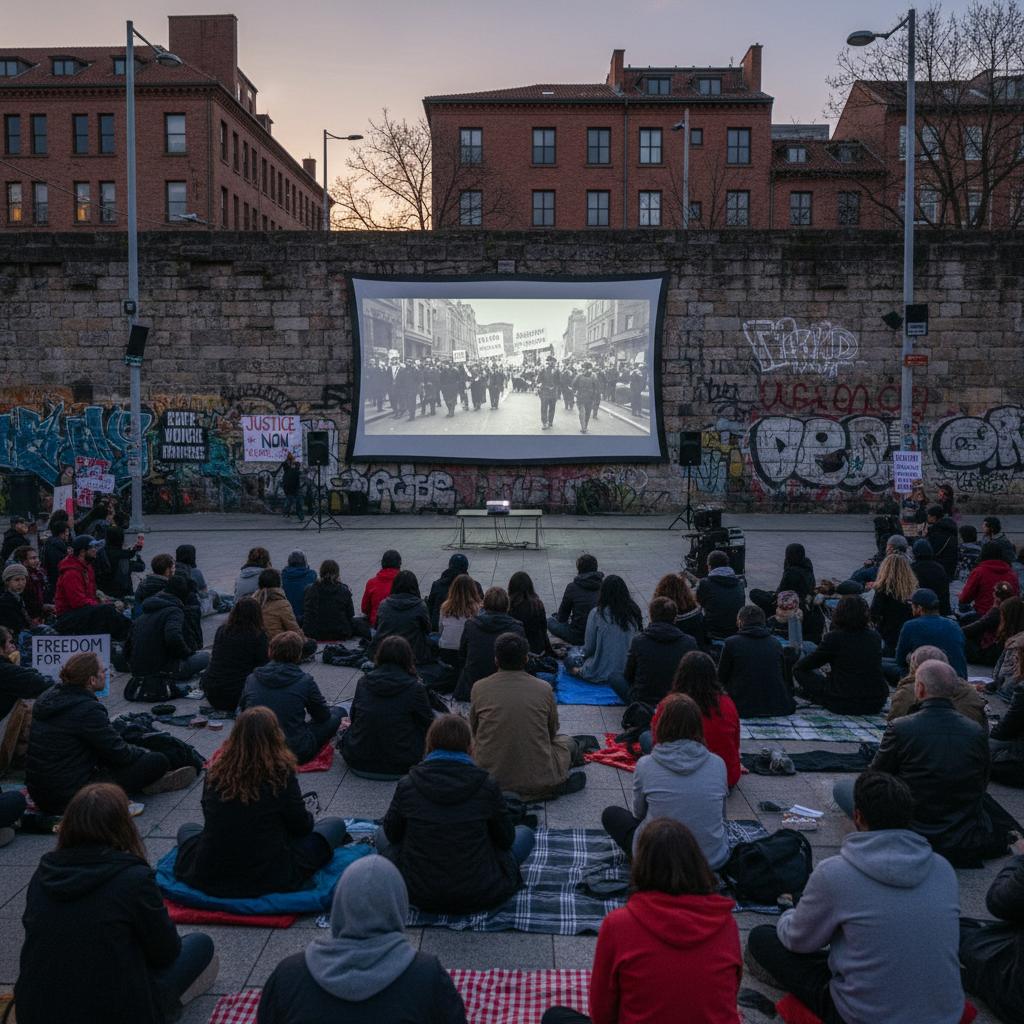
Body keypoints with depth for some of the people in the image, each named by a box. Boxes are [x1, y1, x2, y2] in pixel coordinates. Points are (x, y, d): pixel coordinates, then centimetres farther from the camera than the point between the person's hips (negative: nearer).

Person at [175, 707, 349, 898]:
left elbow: (211, 818, 9)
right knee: (335, 825, 14)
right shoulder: (281, 774, -16)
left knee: (187, 828, 34)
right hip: (267, 880, -2)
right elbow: (302, 826, -5)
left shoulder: (215, 770, -6)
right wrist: (307, 816, 19)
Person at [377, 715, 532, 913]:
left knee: (382, 835, 27)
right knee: (525, 833, 21)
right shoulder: (486, 785, -12)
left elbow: (392, 834, 6)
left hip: (419, 895, 1)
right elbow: (506, 840, 0)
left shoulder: (407, 785, -9)